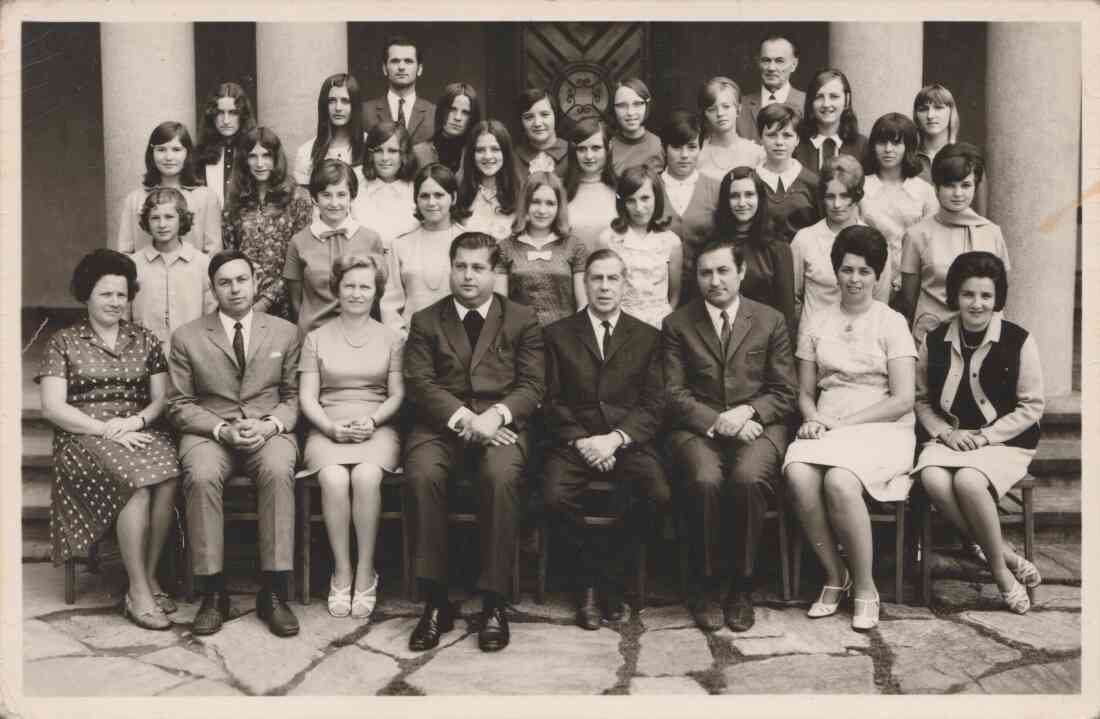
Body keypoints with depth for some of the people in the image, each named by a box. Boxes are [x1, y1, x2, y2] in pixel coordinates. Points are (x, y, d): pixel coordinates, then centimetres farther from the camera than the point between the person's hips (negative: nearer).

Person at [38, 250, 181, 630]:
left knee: (167, 476, -32)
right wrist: (106, 430, -14)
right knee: (136, 479, -34)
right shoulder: (63, 343, 7)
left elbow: (161, 399, 11)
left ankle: (149, 576, -18)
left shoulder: (146, 341, 16)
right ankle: (139, 591, -25)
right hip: (84, 437, -3)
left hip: (139, 431, 3)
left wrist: (136, 420, -11)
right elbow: (53, 407, -3)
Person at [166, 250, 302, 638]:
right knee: (201, 476, -34)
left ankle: (274, 592, -29)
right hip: (209, 431, 0)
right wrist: (221, 429, -12)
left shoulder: (285, 333, 11)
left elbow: (293, 397, 11)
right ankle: (213, 594, -24)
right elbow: (179, 405, 6)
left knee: (278, 471, -34)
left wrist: (269, 425, -10)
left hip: (269, 431, 0)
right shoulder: (187, 337, 8)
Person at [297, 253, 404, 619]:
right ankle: (341, 573, -19)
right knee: (334, 479, -32)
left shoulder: (392, 339, 13)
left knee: (366, 477, -33)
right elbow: (307, 397, 7)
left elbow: (398, 395, 7)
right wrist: (331, 426, -11)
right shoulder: (316, 338, 13)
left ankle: (365, 573, -20)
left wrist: (371, 420, -11)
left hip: (377, 427, 0)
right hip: (328, 428, 0)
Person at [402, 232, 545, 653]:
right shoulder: (425, 321, 16)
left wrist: (495, 415, -14)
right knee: (422, 474, -32)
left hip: (500, 424, -1)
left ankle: (493, 603, -24)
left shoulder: (522, 321, 15)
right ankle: (436, 602, -22)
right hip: (440, 424, 1)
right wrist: (462, 417, -13)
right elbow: (419, 383, 3)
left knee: (501, 476, -34)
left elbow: (533, 385, 5)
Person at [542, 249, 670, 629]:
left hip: (629, 440, 0)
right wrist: (580, 441, -11)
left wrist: (615, 438, -11)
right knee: (556, 496, -30)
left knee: (656, 495, -29)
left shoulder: (647, 337, 14)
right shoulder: (558, 334, 13)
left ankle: (608, 574, -5)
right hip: (574, 439, 0)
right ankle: (589, 579, -5)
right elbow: (552, 401, 5)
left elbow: (654, 405, 4)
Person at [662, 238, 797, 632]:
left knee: (747, 478, -32)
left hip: (757, 425, 0)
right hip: (697, 427, 0)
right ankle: (701, 586, -12)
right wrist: (716, 421, -12)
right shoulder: (677, 324, 11)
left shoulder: (771, 321, 12)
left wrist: (747, 412, -11)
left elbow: (784, 392, 9)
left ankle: (742, 587, -13)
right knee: (704, 480, -32)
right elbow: (674, 393, 3)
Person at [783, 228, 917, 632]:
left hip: (881, 428, -3)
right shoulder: (815, 325, 15)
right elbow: (805, 393, 17)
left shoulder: (892, 323, 5)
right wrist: (813, 419, -6)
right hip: (826, 429, 3)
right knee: (798, 475, -31)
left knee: (839, 481, -34)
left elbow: (902, 400, -3)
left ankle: (864, 588, -15)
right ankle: (835, 576, -12)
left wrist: (843, 422, -11)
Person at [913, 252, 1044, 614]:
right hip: (948, 438, 3)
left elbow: (1031, 407, -2)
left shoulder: (1019, 341, -4)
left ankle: (998, 565, -12)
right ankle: (1004, 556, -17)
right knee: (933, 479, -30)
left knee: (968, 480, -34)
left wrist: (985, 435, -12)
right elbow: (922, 400, 12)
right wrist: (945, 432, -7)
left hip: (1004, 441, -3)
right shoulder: (934, 341, 5)